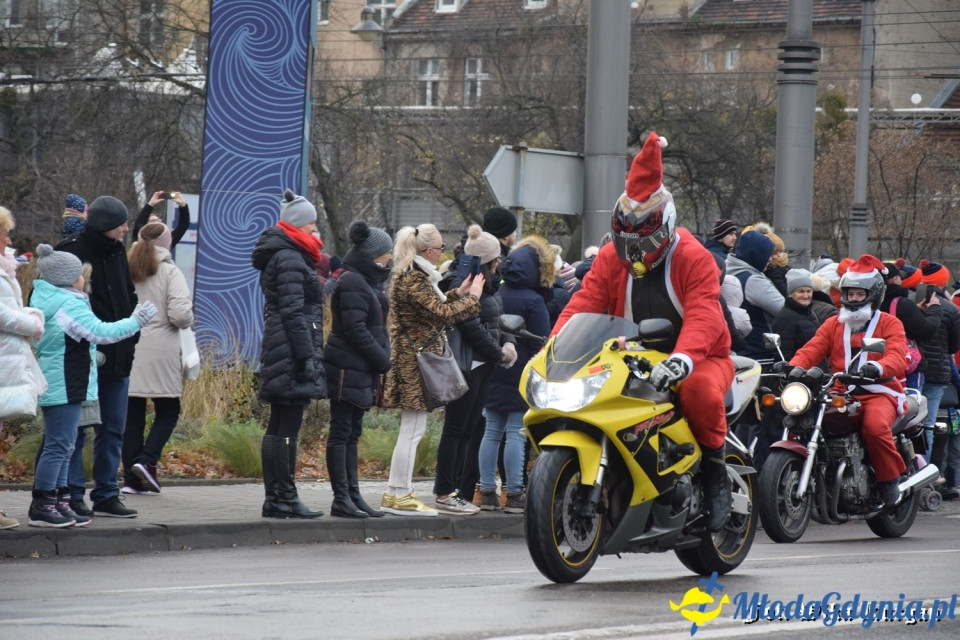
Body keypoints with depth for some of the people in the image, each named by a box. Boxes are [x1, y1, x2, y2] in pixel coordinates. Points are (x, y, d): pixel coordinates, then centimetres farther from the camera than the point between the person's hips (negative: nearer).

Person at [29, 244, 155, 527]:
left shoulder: (48, 302, 14)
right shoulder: (69, 306, -17)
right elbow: (101, 332, -23)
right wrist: (136, 321, -14)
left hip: (56, 384, 11)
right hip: (64, 385, -11)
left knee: (62, 445, 14)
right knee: (59, 444, -8)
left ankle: (59, 502, 17)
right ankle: (42, 506, -6)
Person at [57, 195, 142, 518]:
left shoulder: (116, 251, 11)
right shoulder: (71, 251, -11)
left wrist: (131, 333, 7)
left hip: (117, 357, 7)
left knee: (113, 429, 10)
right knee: (77, 428, -1)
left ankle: (106, 495, 17)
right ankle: (73, 496, 4)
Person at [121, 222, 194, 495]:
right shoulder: (169, 272, -5)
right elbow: (180, 314, -14)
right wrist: (188, 321, 7)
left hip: (127, 348, 3)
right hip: (160, 353, -3)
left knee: (132, 415, 7)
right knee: (168, 412, 9)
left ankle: (132, 477, 5)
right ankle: (146, 460, -11)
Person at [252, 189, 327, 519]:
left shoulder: (284, 256, 20)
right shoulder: (290, 260, -13)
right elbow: (293, 312, -19)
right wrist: (307, 356, -20)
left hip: (278, 353, 11)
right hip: (292, 353, -11)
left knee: (278, 427, 11)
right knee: (288, 429, -9)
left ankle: (273, 498, 13)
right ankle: (285, 500, -8)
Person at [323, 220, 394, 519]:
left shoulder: (368, 281, 17)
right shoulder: (352, 283, -15)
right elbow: (354, 329, -20)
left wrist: (382, 358, 7)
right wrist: (383, 360, -16)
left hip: (362, 369, 10)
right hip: (348, 368, -10)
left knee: (351, 433, 11)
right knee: (342, 432, -6)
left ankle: (352, 495, 14)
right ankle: (341, 498, -5)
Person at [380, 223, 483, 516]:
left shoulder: (410, 276, 16)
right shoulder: (413, 280, -17)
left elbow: (433, 307, 20)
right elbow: (442, 314, -21)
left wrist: (457, 294, 12)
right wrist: (472, 297, -10)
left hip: (410, 361, 11)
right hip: (415, 361, -11)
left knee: (411, 430, 13)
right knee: (413, 429, -7)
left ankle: (397, 493, 16)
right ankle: (399, 495, -5)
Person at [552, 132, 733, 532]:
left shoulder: (694, 258, -13)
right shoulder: (610, 259, 4)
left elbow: (703, 317, -28)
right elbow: (582, 304, -6)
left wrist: (682, 359, -48)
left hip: (699, 358, -5)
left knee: (700, 390, -39)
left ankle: (715, 473, -18)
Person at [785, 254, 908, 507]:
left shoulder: (889, 324, 7)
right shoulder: (834, 324, 21)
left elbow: (898, 358, -12)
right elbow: (812, 348, 6)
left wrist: (877, 368, -36)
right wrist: (795, 367, -18)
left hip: (878, 393, -4)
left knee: (875, 425, -37)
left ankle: (889, 479, -16)